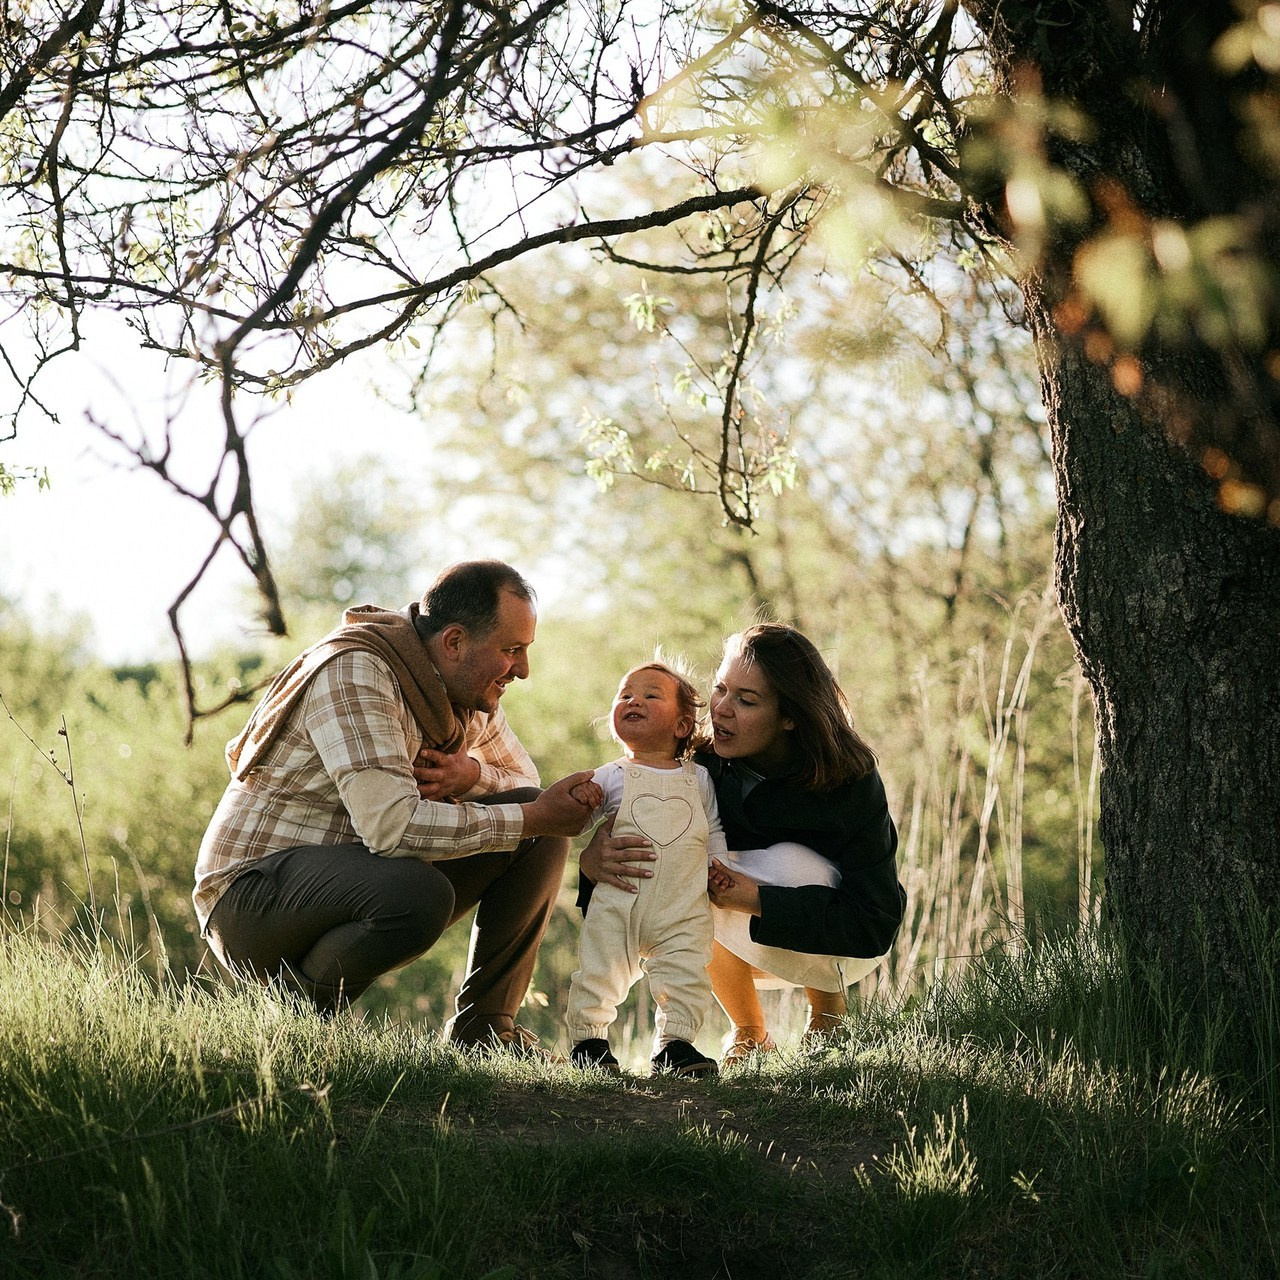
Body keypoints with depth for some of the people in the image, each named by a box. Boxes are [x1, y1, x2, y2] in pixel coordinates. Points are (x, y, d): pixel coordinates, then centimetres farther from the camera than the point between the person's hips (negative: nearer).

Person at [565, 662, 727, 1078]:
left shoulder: (698, 779, 14)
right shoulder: (610, 777, 7)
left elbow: (714, 831, 19)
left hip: (685, 909, 1)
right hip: (619, 900, -1)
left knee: (686, 977, -1)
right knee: (599, 968, -3)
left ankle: (674, 1041, 11)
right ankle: (589, 1038, 9)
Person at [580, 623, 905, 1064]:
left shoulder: (850, 781, -28)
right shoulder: (703, 760, -21)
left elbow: (877, 922, -31)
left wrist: (758, 900, -42)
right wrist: (593, 856, -46)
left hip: (840, 946, -3)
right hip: (748, 947, 3)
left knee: (786, 862, -33)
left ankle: (828, 1017, -6)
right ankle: (749, 1035, -4)